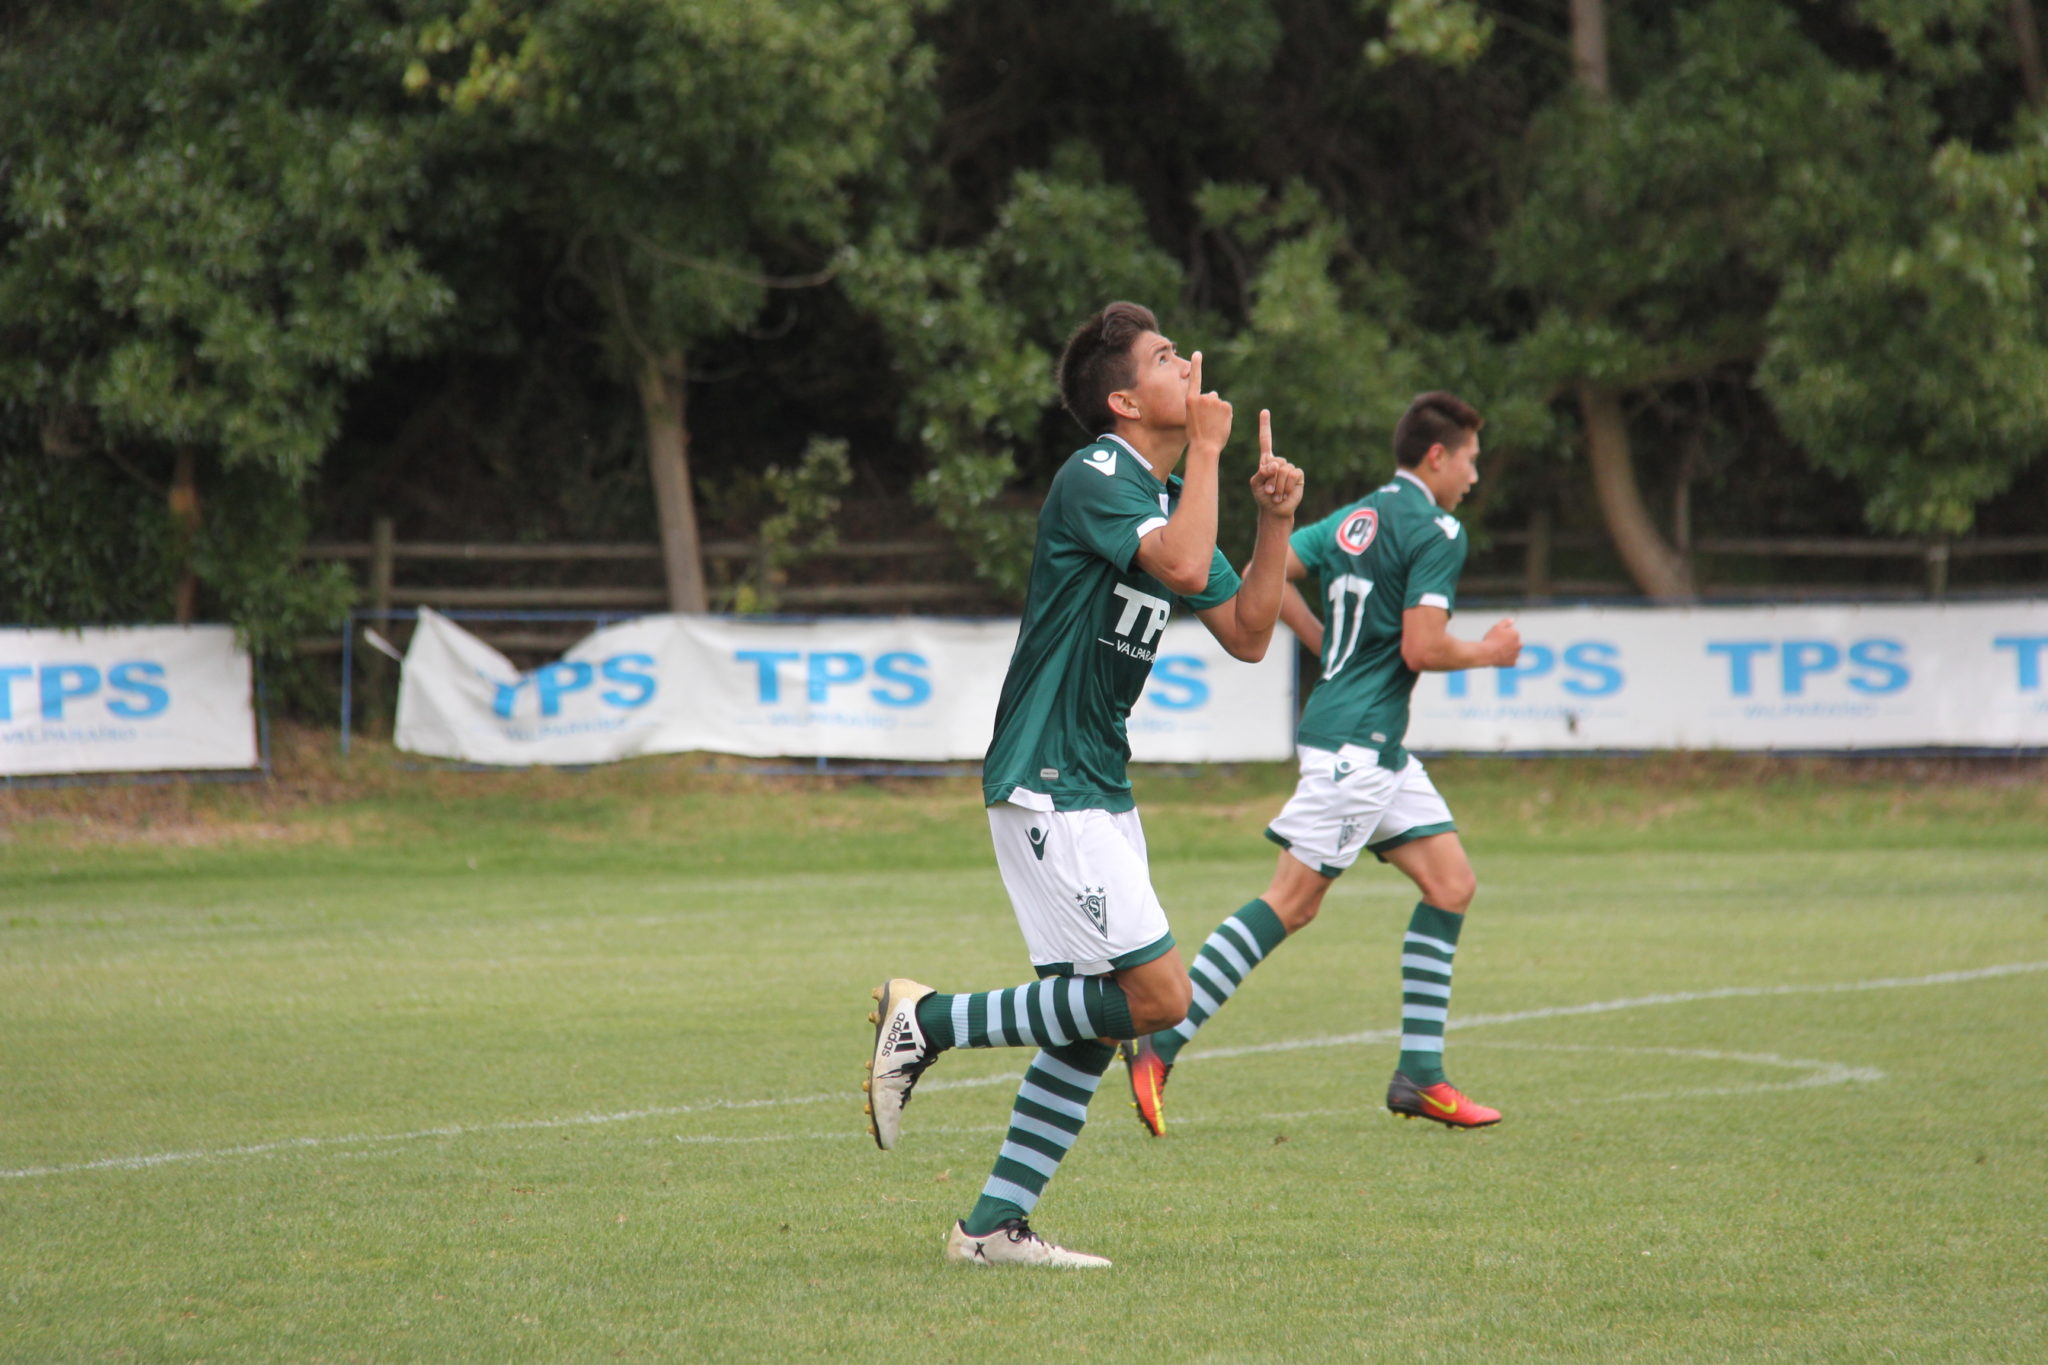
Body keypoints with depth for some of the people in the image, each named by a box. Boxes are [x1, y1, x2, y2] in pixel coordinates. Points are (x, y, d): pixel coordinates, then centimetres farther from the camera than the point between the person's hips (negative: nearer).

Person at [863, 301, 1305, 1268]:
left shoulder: (1168, 493, 15)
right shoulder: (1094, 478, -13)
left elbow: (1246, 635, 16)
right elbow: (1183, 567, -30)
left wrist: (1276, 522, 4)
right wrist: (1207, 448, -17)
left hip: (1097, 788, 10)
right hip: (1046, 785, -10)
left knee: (1098, 1020, 7)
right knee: (1157, 996, -14)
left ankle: (995, 1226, 10)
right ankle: (928, 1022, -4)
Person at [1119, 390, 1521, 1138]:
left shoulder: (1359, 516, 14)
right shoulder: (1436, 531, -12)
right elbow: (1422, 649, -19)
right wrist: (1489, 651, -1)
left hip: (1378, 749, 10)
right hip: (1356, 740, -10)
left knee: (1451, 883, 9)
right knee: (1292, 902, -10)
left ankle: (1420, 1074, 8)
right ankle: (1161, 1047, -11)